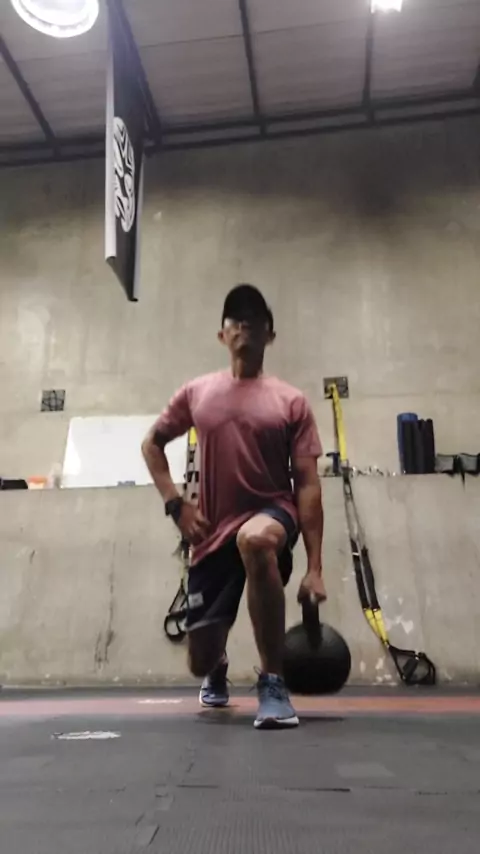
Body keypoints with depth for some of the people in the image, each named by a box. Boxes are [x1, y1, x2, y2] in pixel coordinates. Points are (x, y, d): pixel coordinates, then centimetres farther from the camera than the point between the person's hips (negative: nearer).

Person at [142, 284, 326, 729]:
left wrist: (314, 567, -11)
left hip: (271, 514, -2)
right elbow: (151, 444, 16)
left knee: (254, 539, -42)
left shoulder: (291, 401, -1)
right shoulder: (196, 393, 5)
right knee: (200, 659, 6)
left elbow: (307, 485, -5)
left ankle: (272, 682, -24)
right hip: (213, 531, 3)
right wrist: (175, 503, 0)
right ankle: (219, 669, 50)